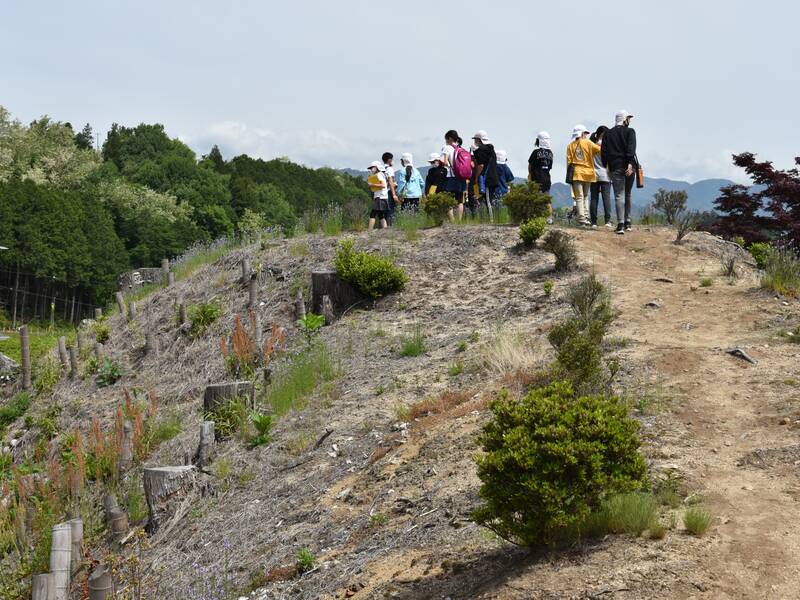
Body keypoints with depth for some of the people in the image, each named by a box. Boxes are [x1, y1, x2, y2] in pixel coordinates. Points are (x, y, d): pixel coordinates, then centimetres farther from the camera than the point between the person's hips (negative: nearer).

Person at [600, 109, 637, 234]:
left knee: (619, 195, -5)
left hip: (615, 167, 0)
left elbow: (604, 152, 4)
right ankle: (627, 223, 20)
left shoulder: (608, 133, 9)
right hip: (628, 166, 0)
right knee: (627, 195, 15)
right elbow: (631, 148, -13)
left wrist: (606, 167, 11)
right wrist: (630, 164, -21)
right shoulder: (629, 131, 2)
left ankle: (620, 224, -19)